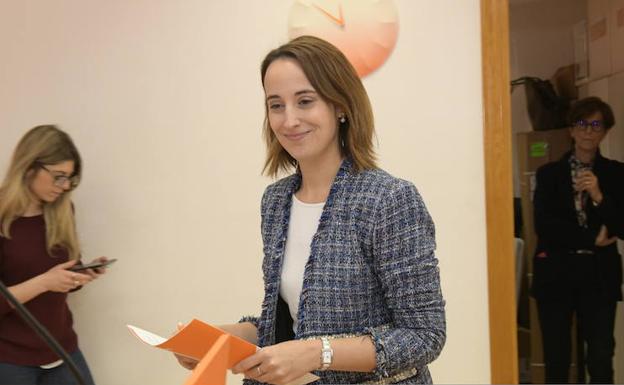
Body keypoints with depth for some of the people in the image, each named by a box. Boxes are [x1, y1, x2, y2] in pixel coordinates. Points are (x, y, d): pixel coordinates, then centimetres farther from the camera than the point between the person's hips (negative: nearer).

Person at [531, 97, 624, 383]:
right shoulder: (549, 173, 4)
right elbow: (543, 226, -6)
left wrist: (598, 197, -17)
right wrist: (592, 238, -9)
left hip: (599, 275, 0)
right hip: (556, 273, 0)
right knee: (556, 359, 4)